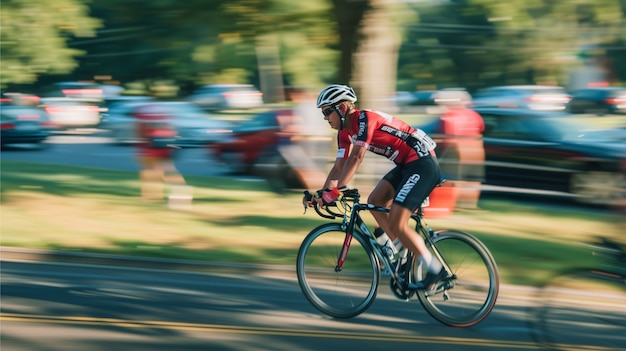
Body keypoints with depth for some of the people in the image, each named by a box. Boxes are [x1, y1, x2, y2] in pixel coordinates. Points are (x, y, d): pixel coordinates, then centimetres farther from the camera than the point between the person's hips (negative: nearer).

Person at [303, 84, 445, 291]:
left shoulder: (365, 119, -19)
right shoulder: (345, 131, 10)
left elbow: (356, 158, -27)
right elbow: (339, 166, 11)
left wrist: (336, 190, -30)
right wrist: (322, 193, -1)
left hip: (423, 163, -10)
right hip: (406, 165, 10)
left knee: (395, 224, -14)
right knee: (374, 202, 7)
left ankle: (435, 270, -3)